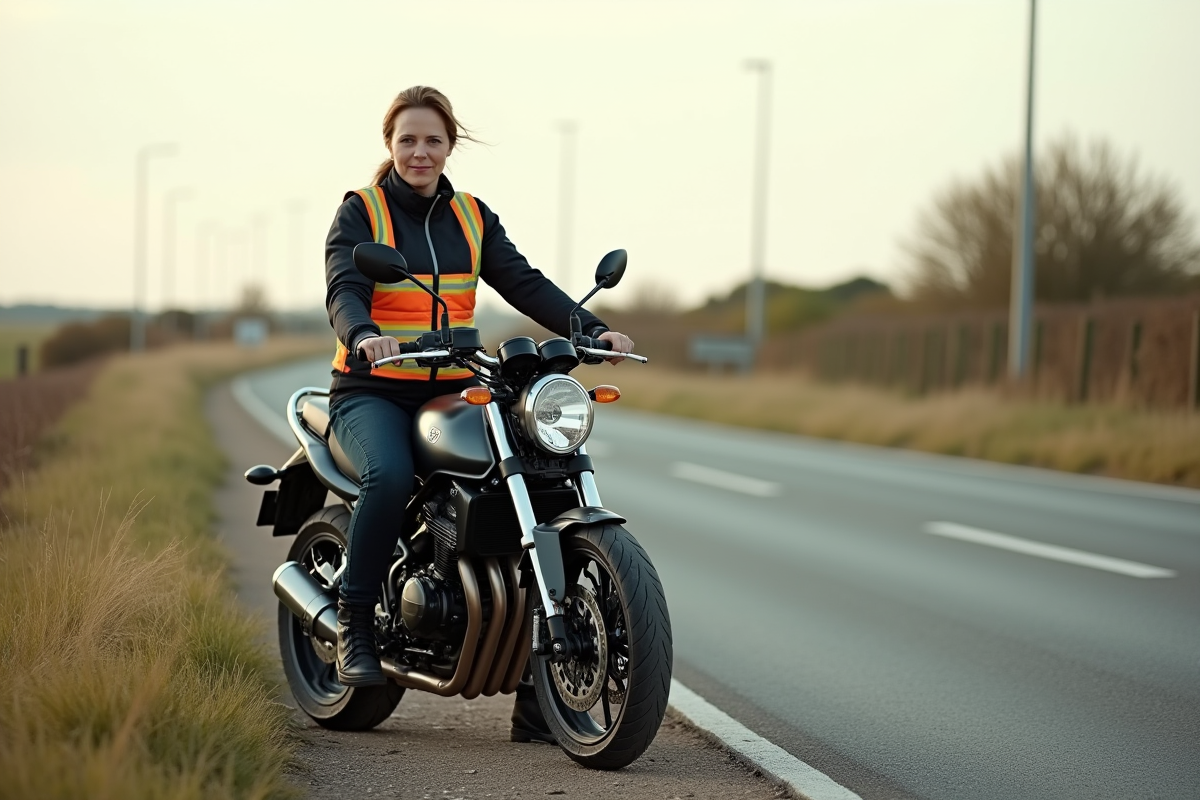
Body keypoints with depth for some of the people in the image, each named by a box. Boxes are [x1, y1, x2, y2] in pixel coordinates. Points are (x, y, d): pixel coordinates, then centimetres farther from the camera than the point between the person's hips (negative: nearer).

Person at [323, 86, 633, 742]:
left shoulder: (473, 218, 16)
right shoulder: (360, 212, 4)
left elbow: (524, 283, 4)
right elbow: (343, 289, -13)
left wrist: (592, 330, -13)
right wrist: (364, 335, -36)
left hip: (454, 393, 4)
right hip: (372, 390, -4)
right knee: (390, 477, -37)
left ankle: (536, 693, -11)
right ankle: (354, 625, -16)